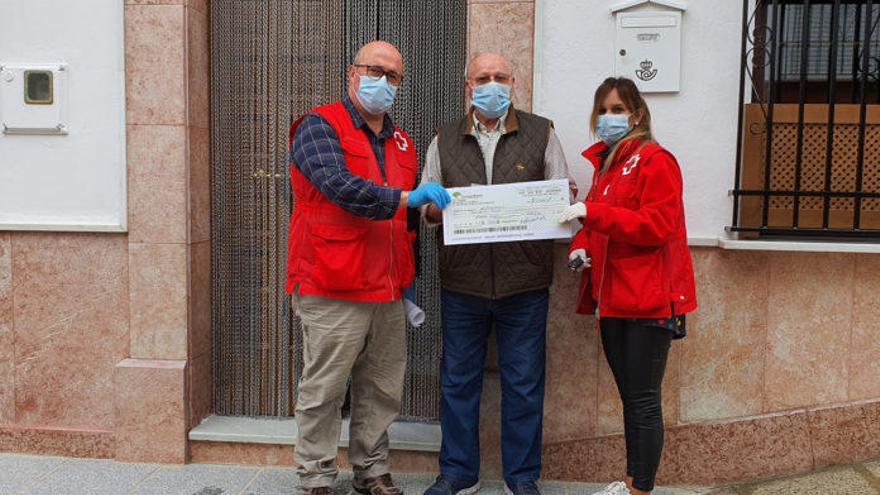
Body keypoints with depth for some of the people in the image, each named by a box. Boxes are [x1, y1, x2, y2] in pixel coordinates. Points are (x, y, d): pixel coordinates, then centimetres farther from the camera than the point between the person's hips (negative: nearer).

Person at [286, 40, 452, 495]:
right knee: (323, 390, 2)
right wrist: (405, 198, -27)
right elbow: (339, 186, -21)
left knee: (382, 389, 13)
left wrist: (405, 279, 24)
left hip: (388, 293, 7)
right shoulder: (320, 127, -4)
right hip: (332, 291, -6)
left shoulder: (401, 143, 18)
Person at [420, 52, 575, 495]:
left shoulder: (540, 133, 7)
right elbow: (425, 206, 8)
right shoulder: (445, 140, 10)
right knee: (458, 380, 10)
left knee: (523, 383, 7)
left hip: (524, 282, -1)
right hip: (462, 281, 1)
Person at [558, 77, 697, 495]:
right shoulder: (605, 163, 16)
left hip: (647, 300, -8)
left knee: (644, 401, -3)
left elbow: (657, 226, -18)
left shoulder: (655, 161, -8)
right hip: (612, 298, 8)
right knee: (629, 397, 16)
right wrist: (580, 244, 5)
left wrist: (592, 212, -23)